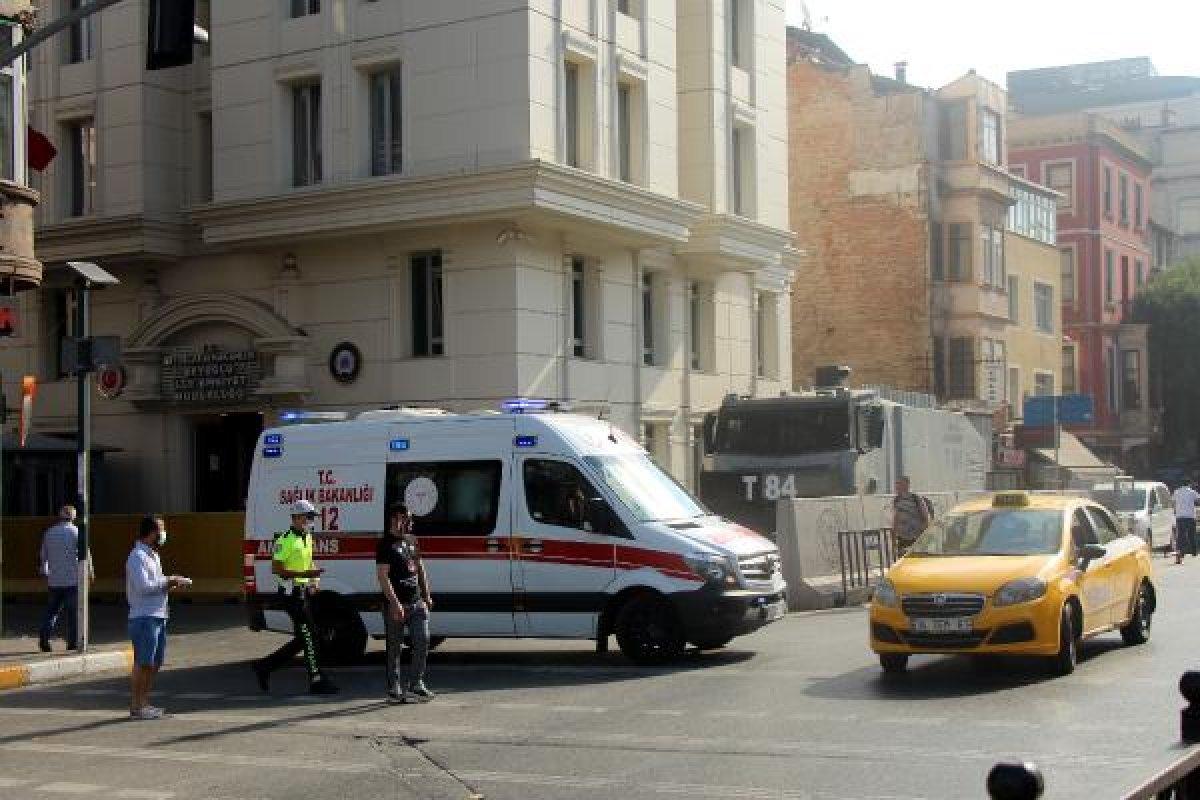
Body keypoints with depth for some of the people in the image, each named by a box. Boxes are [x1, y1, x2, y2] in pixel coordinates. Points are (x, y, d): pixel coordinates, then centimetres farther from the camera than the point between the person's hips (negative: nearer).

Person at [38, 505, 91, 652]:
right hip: (73, 580, -4)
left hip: (54, 580, 4)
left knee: (52, 611, 11)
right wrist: (90, 572, 7)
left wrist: (44, 574, 29)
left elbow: (43, 557, 15)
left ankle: (44, 637, -5)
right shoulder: (76, 532, -5)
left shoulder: (49, 533, 8)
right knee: (74, 612, 2)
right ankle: (73, 643, 1)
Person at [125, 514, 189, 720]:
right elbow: (143, 586, -21)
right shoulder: (137, 556, -12)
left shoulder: (153, 555, 20)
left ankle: (144, 702, 20)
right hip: (144, 618, -10)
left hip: (158, 616, 10)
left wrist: (170, 582, 9)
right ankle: (136, 706, -4)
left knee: (155, 663, 13)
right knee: (143, 663, -8)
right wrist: (168, 581, -13)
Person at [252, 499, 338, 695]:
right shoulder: (285, 539, -13)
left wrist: (315, 578, 8)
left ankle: (265, 666, 20)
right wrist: (304, 574, -24)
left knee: (302, 639, 11)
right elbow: (276, 569, -17)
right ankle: (317, 681, -4)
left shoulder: (308, 538, 14)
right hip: (292, 592, -9)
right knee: (309, 635, -8)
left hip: (304, 591, 9)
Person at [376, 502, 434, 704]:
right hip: (396, 604, -7)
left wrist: (427, 596, 17)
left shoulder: (412, 540, 16)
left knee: (422, 641, -2)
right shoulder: (386, 544, -8)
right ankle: (394, 690, 8)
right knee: (395, 649, 1)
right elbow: (383, 576, -15)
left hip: (416, 603, 7)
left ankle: (415, 684, 7)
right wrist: (395, 603, -22)